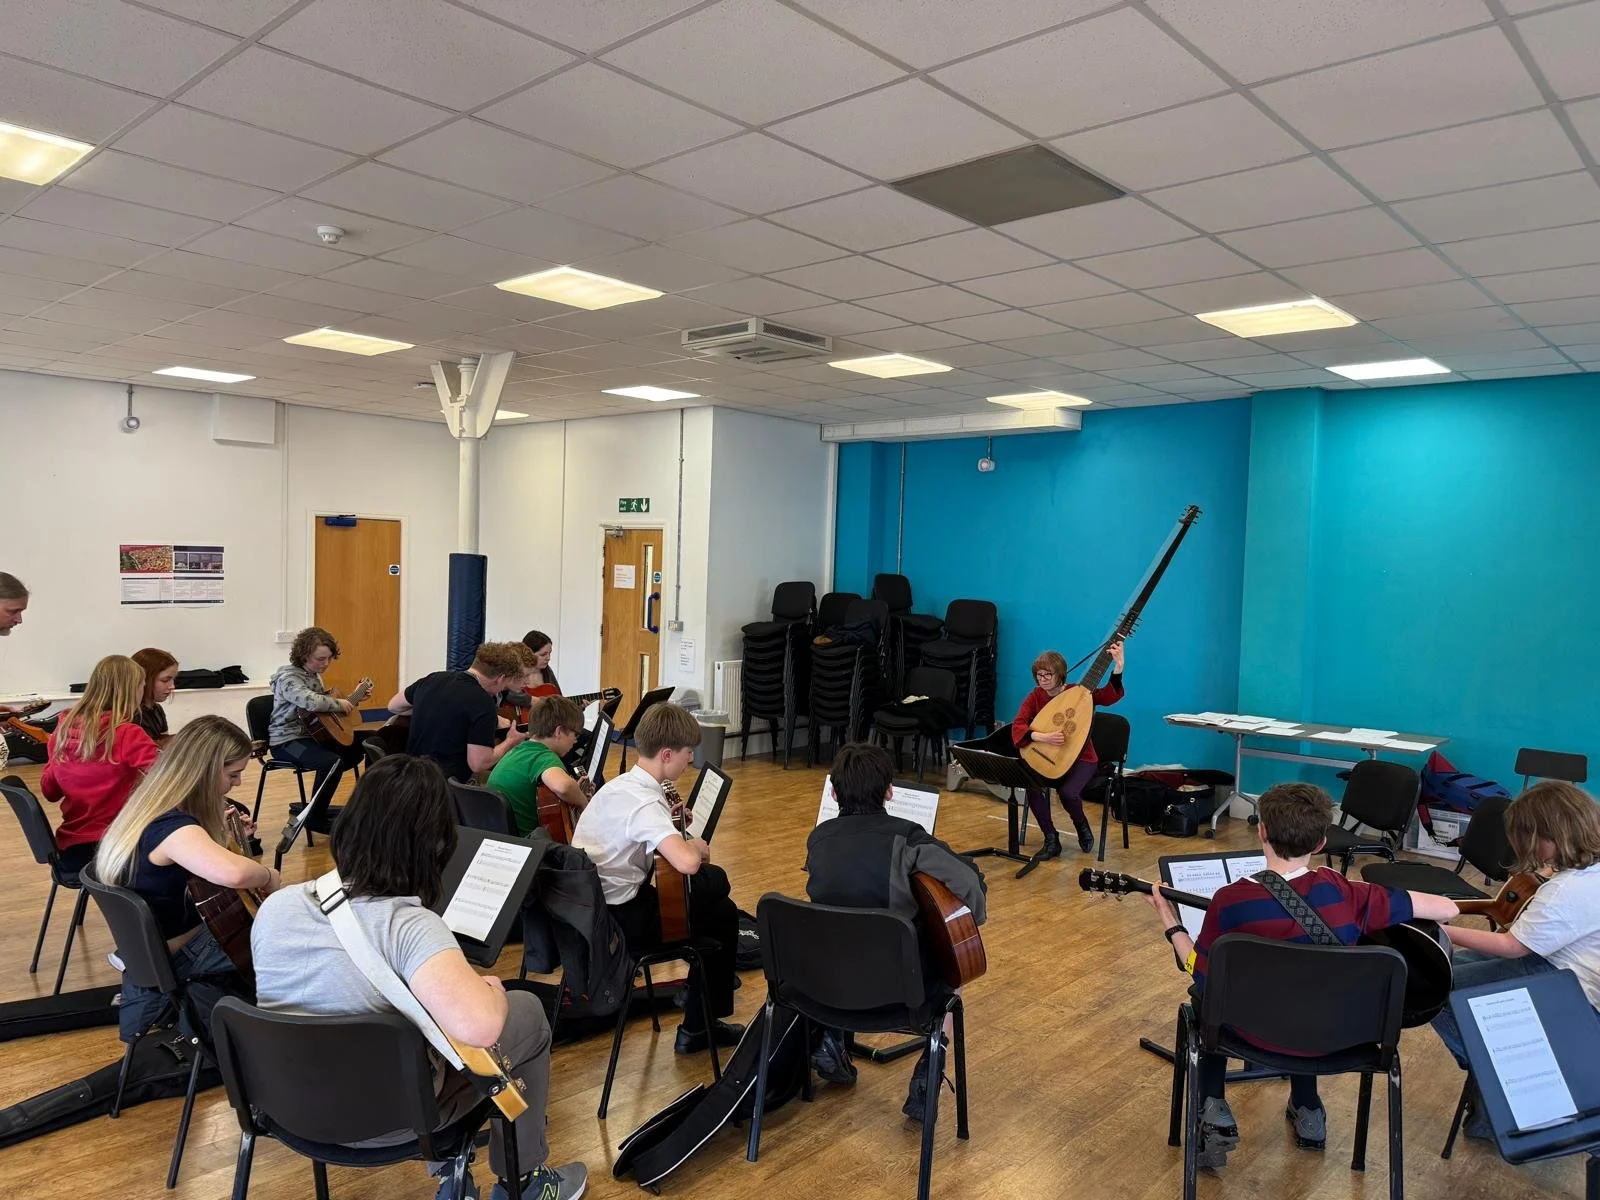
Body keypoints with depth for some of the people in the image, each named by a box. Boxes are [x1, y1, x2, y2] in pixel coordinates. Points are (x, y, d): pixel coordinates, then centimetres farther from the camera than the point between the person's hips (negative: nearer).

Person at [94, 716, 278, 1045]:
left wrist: (224, 836, 5)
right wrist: (268, 876, -31)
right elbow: (233, 873, -52)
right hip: (180, 961, -9)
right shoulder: (170, 827, -31)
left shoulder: (154, 809, -2)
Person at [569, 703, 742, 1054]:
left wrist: (668, 822, 12)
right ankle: (698, 1028, 14)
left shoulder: (621, 784, 5)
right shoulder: (645, 802, -25)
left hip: (592, 908, 9)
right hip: (621, 924, -9)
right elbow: (686, 862, -39)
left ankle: (702, 989, 31)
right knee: (724, 914, 4)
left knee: (714, 879, 19)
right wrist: (695, 844, -16)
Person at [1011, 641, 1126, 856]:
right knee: (1034, 787, -28)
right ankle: (1051, 840, -7)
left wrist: (1118, 666, -39)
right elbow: (1017, 727, -16)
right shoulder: (1034, 697, -4)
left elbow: (1111, 696, -24)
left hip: (1081, 759, -2)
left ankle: (1083, 827, 8)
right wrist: (1042, 737, -34)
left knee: (1067, 792, -29)